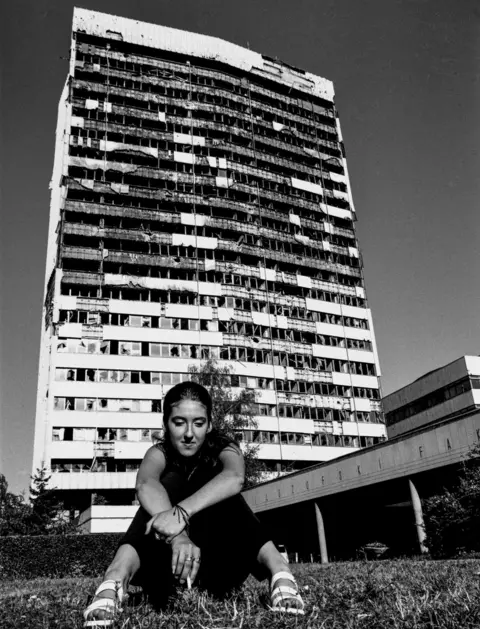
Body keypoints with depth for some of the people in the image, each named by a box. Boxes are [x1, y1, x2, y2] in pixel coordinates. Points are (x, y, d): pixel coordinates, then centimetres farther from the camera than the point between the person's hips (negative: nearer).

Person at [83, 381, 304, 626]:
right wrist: (177, 535, -56)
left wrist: (182, 512, -56)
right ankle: (117, 575, -54)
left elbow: (234, 478, -38)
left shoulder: (223, 448, -9)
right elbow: (145, 485, -35)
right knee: (171, 481, -26)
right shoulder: (160, 453, -7)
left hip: (221, 565, 0)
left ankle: (276, 568, -49)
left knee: (209, 476, -26)